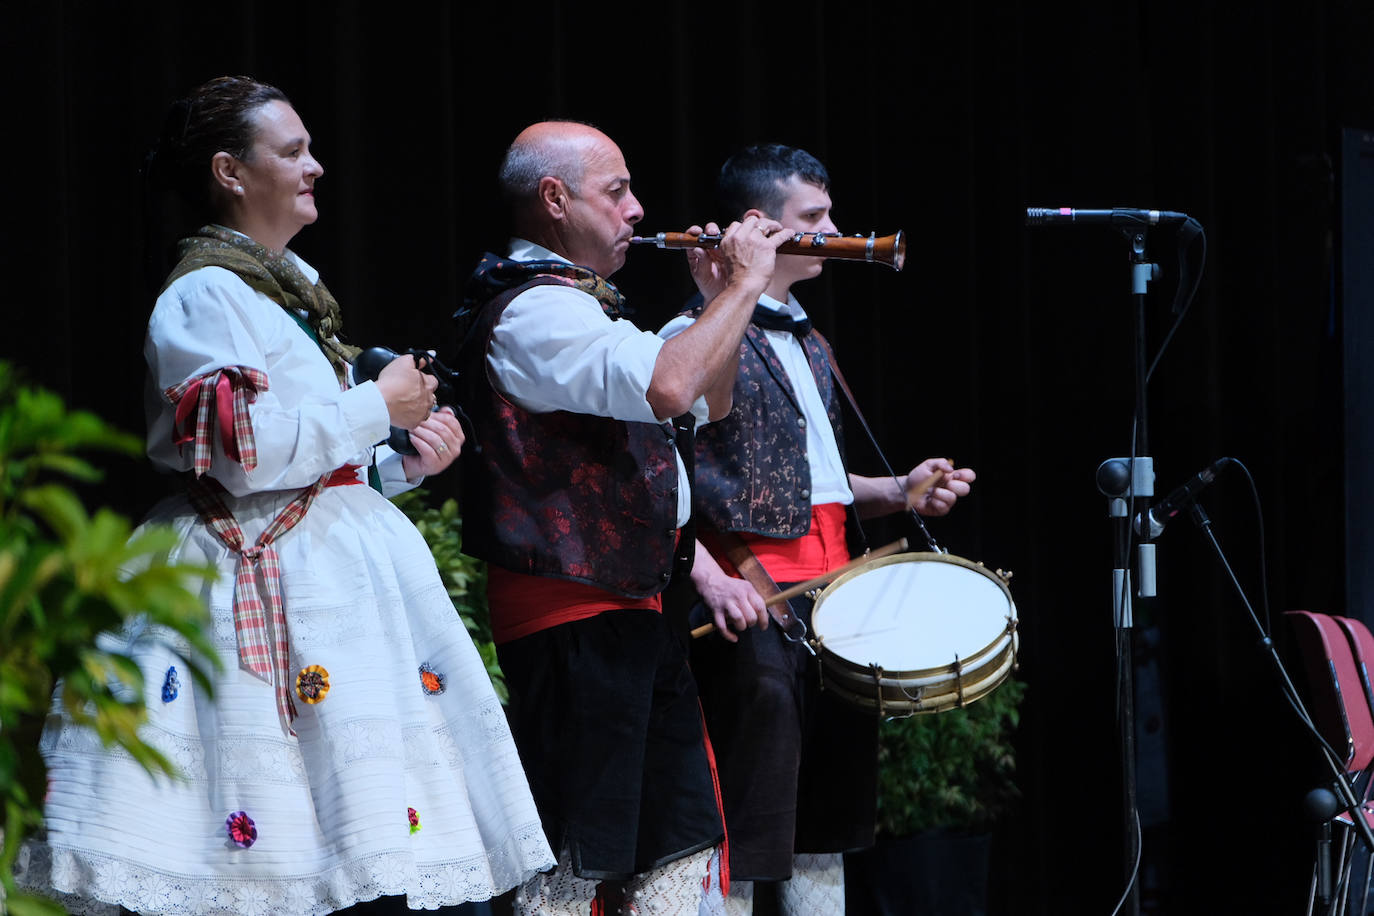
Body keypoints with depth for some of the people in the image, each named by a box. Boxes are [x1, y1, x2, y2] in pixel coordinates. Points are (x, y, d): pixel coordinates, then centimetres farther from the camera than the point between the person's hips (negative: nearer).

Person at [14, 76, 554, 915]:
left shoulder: (289, 284, 20)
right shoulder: (207, 294, -9)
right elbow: (248, 450, -20)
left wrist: (404, 459, 8)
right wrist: (379, 406, -10)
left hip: (340, 567, 9)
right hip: (263, 582, -9)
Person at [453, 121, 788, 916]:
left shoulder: (582, 305, 21)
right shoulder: (533, 309, -15)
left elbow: (708, 405, 28)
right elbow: (665, 387, -31)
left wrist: (721, 299, 13)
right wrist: (742, 286, -19)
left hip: (636, 611, 11)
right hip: (574, 616, -11)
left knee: (680, 849, 12)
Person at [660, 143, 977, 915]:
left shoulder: (811, 346, 21)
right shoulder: (697, 339, -7)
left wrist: (899, 492, 12)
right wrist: (707, 575, -27)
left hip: (836, 594, 9)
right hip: (756, 605, -9)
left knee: (827, 825, 11)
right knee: (743, 840, -9)